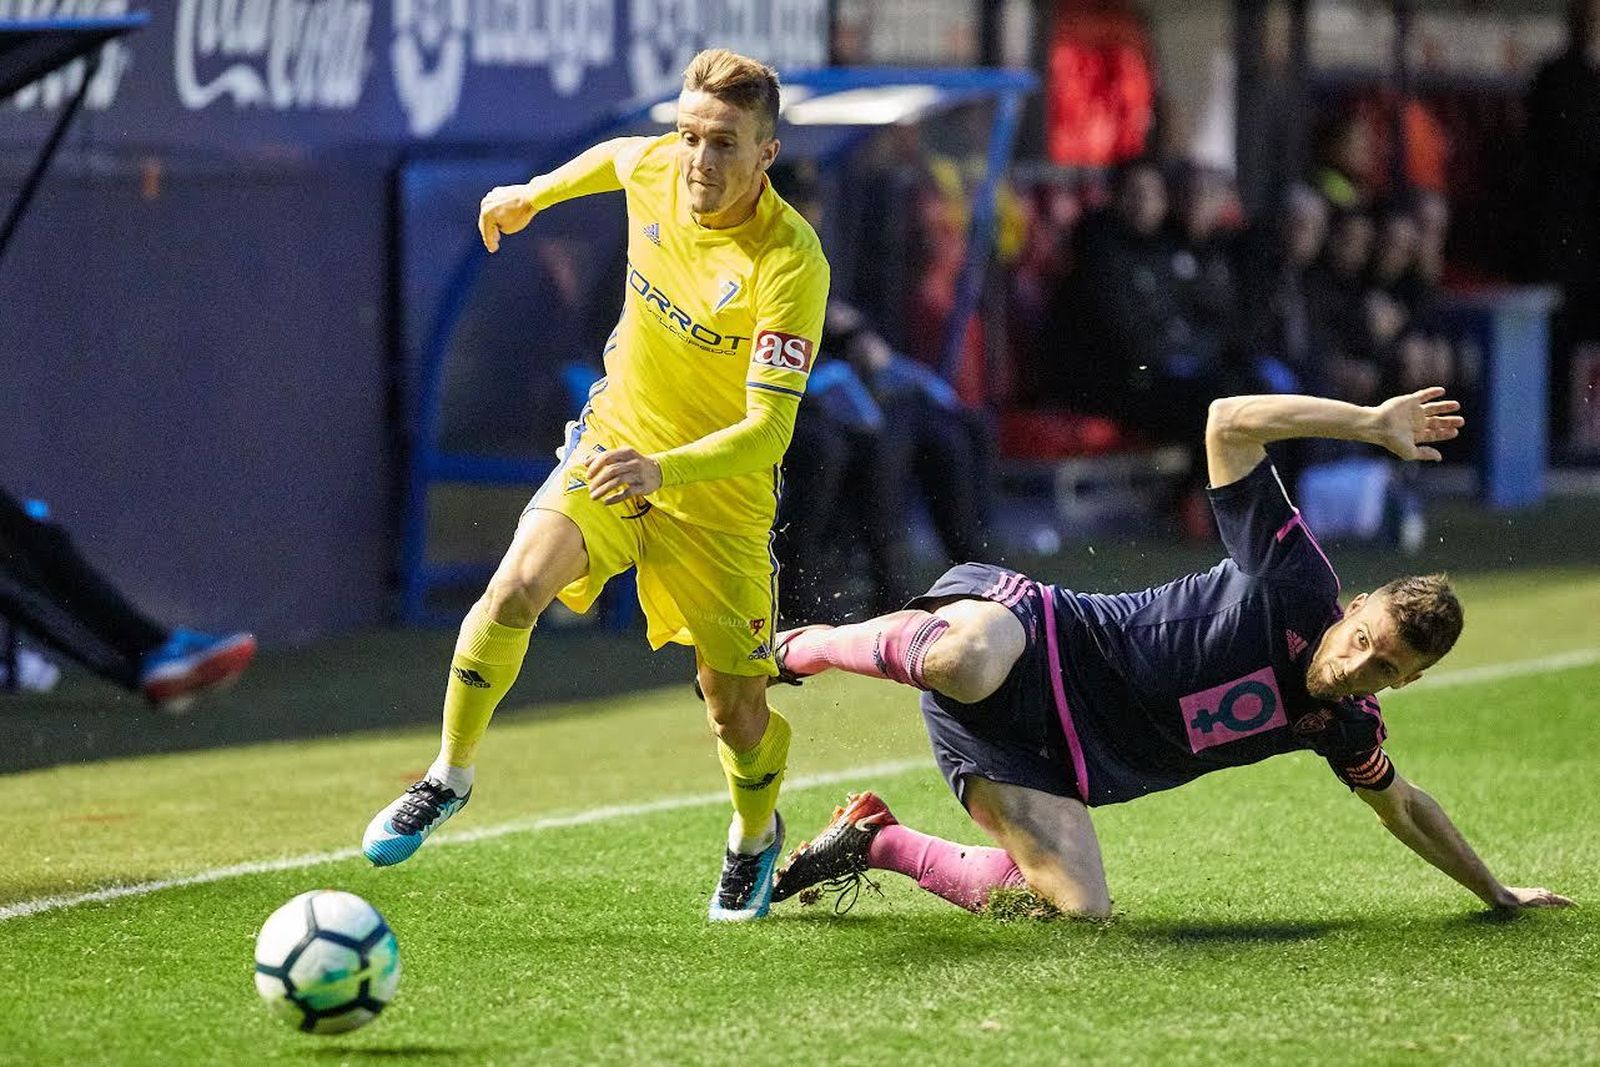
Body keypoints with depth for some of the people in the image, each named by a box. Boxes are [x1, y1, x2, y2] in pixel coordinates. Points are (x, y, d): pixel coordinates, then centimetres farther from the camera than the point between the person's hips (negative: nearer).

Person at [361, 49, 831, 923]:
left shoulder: (790, 262, -28)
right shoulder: (653, 168, -12)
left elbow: (767, 431, -32)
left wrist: (662, 472, -47)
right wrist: (534, 194, 30)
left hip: (719, 490, -3)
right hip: (613, 442, 3)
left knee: (735, 708, 1)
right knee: (517, 585, -24)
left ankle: (754, 839, 34)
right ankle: (449, 777, -4)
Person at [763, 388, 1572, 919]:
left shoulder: (1345, 726, 7)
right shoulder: (1299, 588, -12)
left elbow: (1402, 806, 28)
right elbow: (1229, 422, -15)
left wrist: (1496, 892, 31)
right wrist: (1372, 424, -18)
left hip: (1055, 761, 7)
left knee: (1078, 908, -12)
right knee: (965, 664, -45)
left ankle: (877, 844, 9)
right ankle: (804, 648, -12)